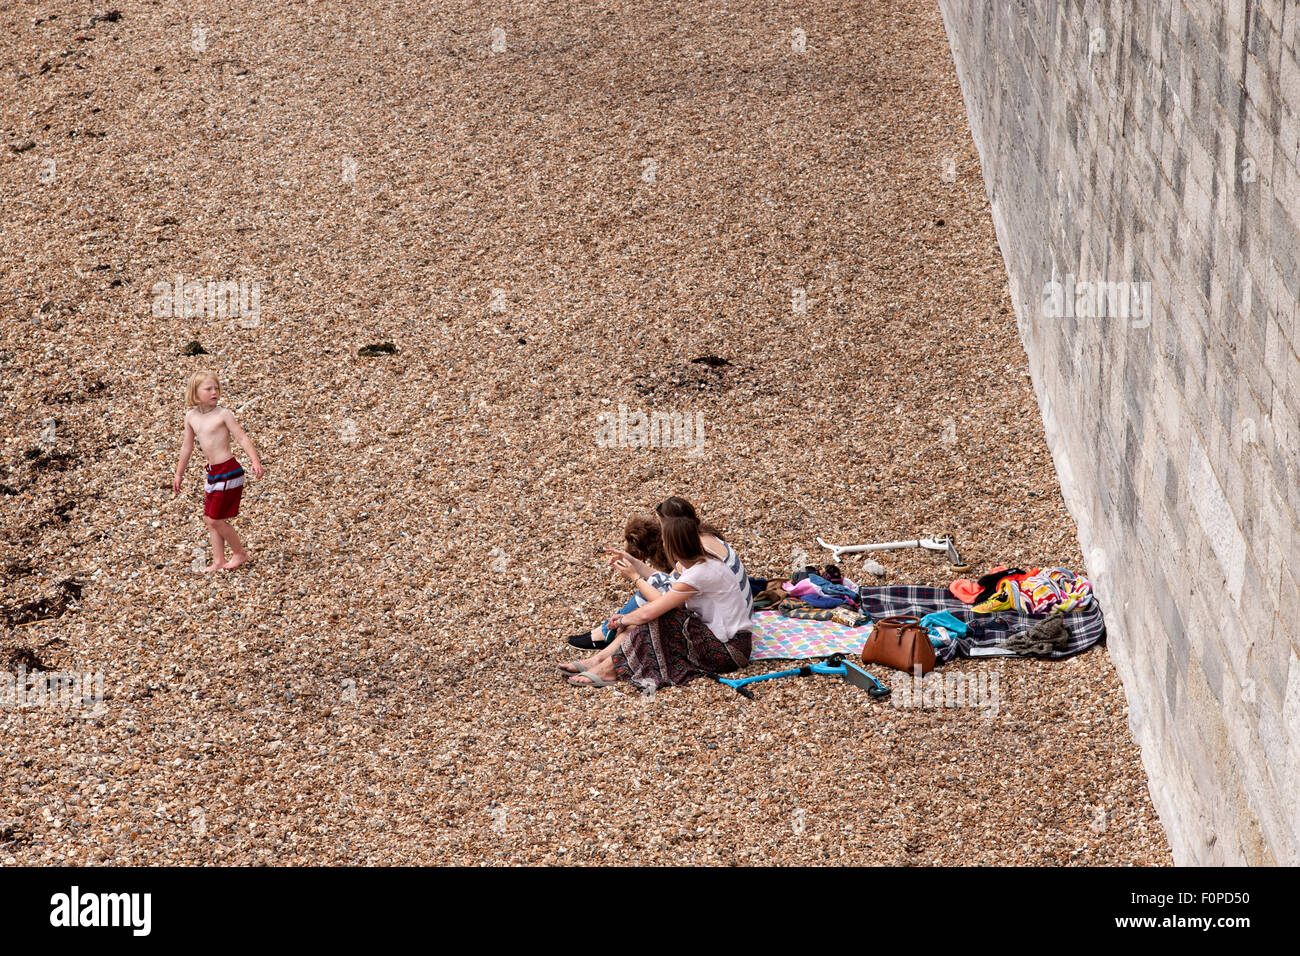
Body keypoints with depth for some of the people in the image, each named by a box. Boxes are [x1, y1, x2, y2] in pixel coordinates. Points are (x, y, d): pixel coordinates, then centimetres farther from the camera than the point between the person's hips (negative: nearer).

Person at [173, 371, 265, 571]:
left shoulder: (223, 414, -10)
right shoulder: (191, 416, 7)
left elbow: (242, 438, -13)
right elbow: (187, 447, 18)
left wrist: (255, 461, -27)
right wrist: (179, 474, 23)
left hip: (228, 471, -7)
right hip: (213, 472, 7)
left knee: (215, 519, -5)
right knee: (210, 519, 9)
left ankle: (240, 553, 13)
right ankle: (219, 561, 16)